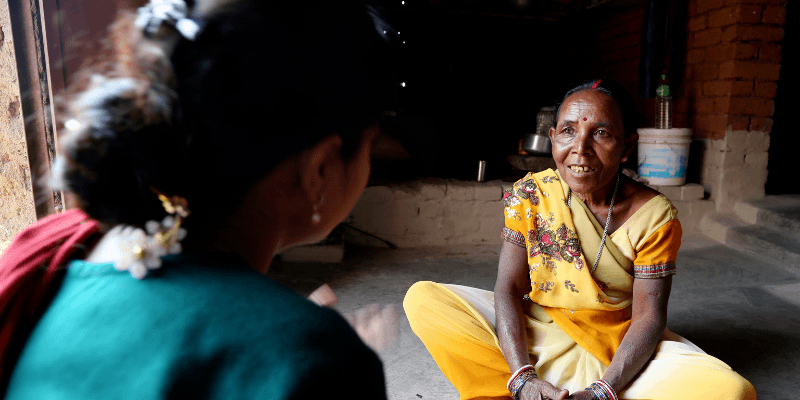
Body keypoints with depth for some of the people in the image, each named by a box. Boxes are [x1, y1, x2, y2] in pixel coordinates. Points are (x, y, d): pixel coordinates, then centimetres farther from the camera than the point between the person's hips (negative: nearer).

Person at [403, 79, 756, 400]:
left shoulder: (654, 216, -12)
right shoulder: (528, 195, -9)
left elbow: (648, 316, -13)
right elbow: (509, 288, -13)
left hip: (619, 348, 0)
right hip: (535, 336, 1)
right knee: (423, 299, -18)